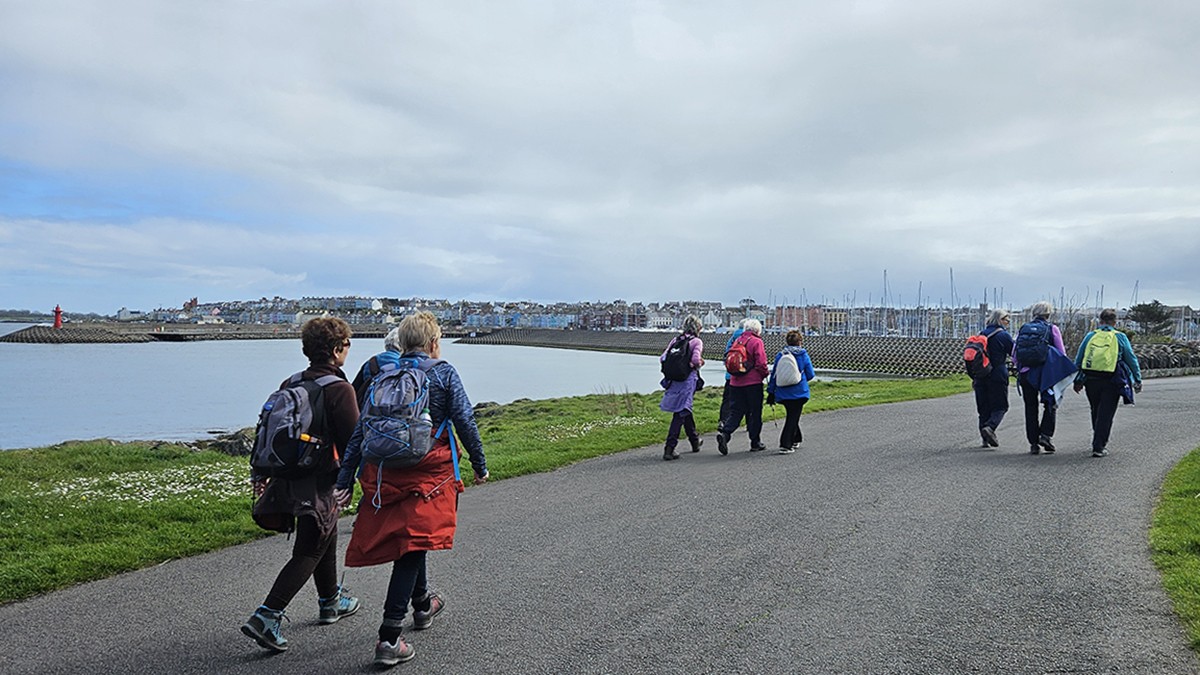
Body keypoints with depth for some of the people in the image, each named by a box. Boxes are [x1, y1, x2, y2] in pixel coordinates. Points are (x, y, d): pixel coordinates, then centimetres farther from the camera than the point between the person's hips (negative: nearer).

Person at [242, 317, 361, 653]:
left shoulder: (290, 384, 8)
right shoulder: (340, 390, -16)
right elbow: (353, 442, -17)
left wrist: (260, 473, 19)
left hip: (290, 475, 8)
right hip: (318, 483, -8)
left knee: (327, 538, 24)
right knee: (308, 554, -1)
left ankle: (331, 602, 39)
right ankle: (266, 617, -8)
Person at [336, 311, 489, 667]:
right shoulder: (444, 373, -2)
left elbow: (360, 431, 5)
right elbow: (465, 422, -4)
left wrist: (345, 481, 7)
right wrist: (480, 465, 8)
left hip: (385, 474, 5)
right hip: (429, 474, -5)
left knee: (408, 540, 23)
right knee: (412, 547, -2)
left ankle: (422, 604, 44)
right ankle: (389, 638, -7)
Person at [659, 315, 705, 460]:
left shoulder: (676, 339, 10)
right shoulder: (696, 342, -6)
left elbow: (662, 358, 3)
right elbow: (695, 359, -21)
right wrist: (700, 363, 0)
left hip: (673, 379, 6)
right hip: (688, 379, -6)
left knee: (685, 409, 22)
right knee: (681, 413, -5)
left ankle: (695, 440, 39)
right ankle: (669, 448, -11)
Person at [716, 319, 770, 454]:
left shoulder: (737, 341, 10)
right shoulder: (756, 342, -8)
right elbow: (761, 364, -13)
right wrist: (766, 373, 4)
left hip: (735, 382, 5)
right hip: (753, 382, -5)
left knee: (735, 411, 7)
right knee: (755, 413, 6)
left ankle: (724, 432, -16)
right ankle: (755, 443, 13)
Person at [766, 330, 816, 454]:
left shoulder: (780, 355, 2)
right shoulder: (803, 355, -3)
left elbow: (774, 375, 2)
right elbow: (810, 374, 1)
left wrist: (771, 392, 7)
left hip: (783, 393, 3)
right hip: (799, 392, -3)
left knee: (791, 416, 21)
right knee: (793, 417, -1)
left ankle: (796, 439, 35)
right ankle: (785, 445, -9)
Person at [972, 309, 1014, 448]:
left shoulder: (981, 334, 11)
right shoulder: (1004, 335, -6)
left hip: (981, 375, 5)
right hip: (998, 375, -5)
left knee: (984, 407, 9)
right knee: (1000, 406, 2)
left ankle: (986, 438, 7)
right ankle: (990, 427, -22)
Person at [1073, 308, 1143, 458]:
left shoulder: (1090, 336, 11)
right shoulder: (1120, 337, 5)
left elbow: (1078, 359, 11)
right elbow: (1131, 359, 7)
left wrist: (1077, 381, 18)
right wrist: (1138, 380, 15)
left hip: (1090, 379, 3)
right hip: (1111, 381, -3)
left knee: (1096, 412, 18)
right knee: (1106, 414, 1)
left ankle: (1099, 442, 30)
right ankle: (1098, 447, -3)